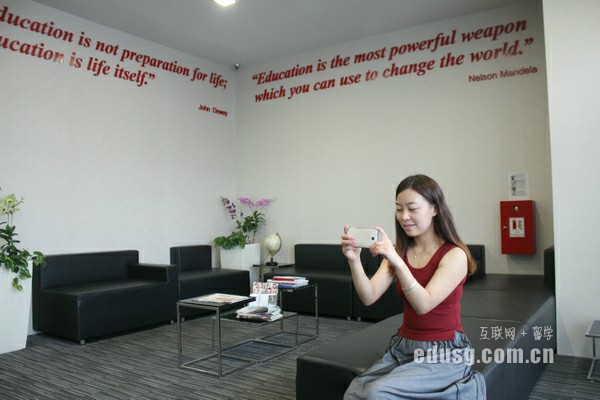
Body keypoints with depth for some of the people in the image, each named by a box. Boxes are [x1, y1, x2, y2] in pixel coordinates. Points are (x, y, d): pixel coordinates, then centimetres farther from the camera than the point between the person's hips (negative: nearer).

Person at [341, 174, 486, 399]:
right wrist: (354, 261, -24)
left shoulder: (454, 255, -12)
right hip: (403, 347, 5)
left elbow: (424, 305, -23)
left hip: (443, 352, -5)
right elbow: (369, 298, -8)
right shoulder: (399, 251, 2)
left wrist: (397, 262, -34)